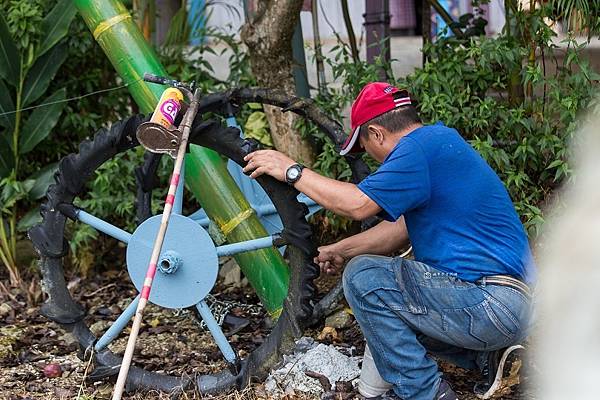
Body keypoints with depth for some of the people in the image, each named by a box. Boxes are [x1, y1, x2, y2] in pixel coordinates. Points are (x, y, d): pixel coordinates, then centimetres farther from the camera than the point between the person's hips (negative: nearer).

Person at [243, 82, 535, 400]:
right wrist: (339, 250, 30)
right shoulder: (439, 141, 19)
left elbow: (358, 204, -20)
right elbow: (400, 227, 23)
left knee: (364, 276, -10)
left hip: (493, 307, -10)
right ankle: (483, 355, 12)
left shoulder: (422, 145, -13)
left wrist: (292, 170, -8)